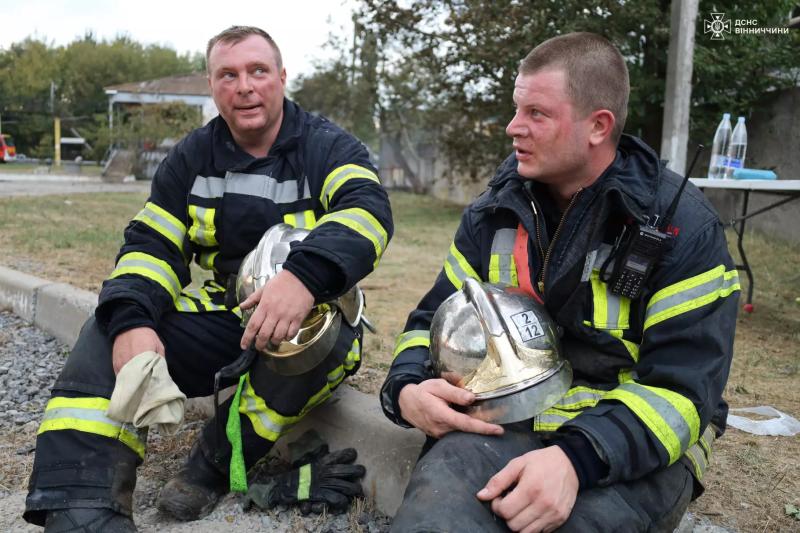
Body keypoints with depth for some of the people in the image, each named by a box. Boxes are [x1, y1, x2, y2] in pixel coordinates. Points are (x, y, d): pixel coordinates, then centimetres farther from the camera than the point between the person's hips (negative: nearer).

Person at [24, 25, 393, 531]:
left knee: (331, 339, -35)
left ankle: (217, 463, -18)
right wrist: (131, 320, -21)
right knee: (109, 332, -16)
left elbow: (367, 210, -24)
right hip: (217, 318, 3)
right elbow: (151, 245, 1)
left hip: (307, 320, -3)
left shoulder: (329, 148, -5)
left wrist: (306, 275, -45)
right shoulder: (192, 158, 7)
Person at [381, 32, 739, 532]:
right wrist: (408, 387, -10)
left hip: (634, 447, -1)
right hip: (502, 422, 2)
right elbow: (436, 317, 13)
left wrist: (578, 458, -30)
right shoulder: (496, 212, 7)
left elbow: (680, 389, -13)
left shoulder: (682, 227, -7)